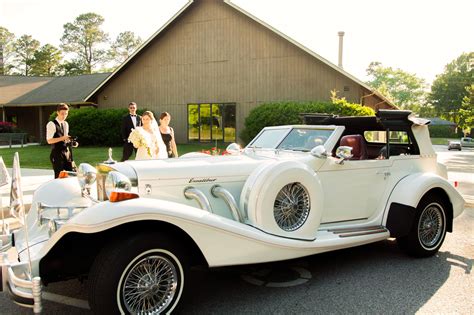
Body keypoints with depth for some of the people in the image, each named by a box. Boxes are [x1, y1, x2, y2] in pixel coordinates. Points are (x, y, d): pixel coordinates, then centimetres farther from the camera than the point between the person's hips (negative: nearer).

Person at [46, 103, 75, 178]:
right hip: (57, 153, -7)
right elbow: (49, 140, -15)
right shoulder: (52, 124, -8)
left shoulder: (66, 124, 15)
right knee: (59, 176, -2)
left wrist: (70, 141, 1)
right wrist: (62, 138, -24)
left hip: (67, 152, 7)